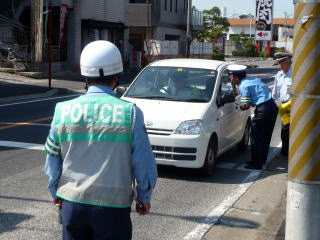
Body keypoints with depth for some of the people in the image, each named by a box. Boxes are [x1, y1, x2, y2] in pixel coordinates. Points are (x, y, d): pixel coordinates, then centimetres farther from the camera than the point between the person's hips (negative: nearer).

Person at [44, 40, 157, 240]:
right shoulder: (130, 113, -11)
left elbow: (53, 160, 5)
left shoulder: (64, 111, -4)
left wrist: (55, 193, 21)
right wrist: (144, 198, 9)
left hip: (72, 204, 3)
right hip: (113, 208, -3)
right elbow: (144, 164, -7)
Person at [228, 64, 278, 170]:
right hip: (273, 106, 9)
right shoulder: (254, 79, 18)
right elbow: (267, 89, 25)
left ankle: (256, 164, 3)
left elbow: (247, 105, -12)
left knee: (256, 137, 0)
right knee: (265, 136, 17)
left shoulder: (243, 86, -9)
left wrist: (240, 107, 7)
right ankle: (262, 160, 28)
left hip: (263, 109, -9)